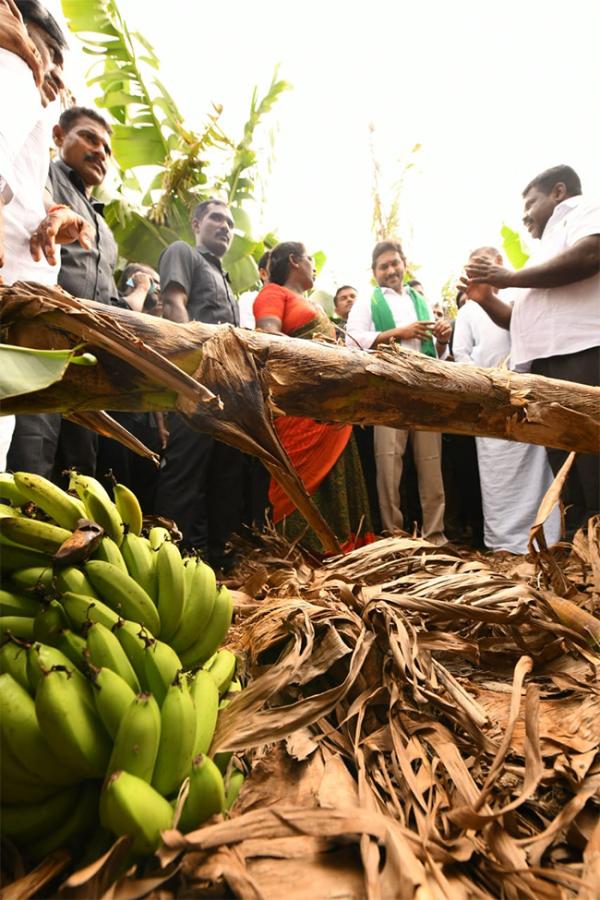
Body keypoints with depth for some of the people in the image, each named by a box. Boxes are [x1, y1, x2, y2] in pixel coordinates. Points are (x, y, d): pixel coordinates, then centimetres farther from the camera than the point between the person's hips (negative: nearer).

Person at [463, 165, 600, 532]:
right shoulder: (544, 253, 34)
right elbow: (518, 319, 33)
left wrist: (509, 277, -5)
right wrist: (486, 298, 16)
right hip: (545, 367, 9)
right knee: (570, 485, 6)